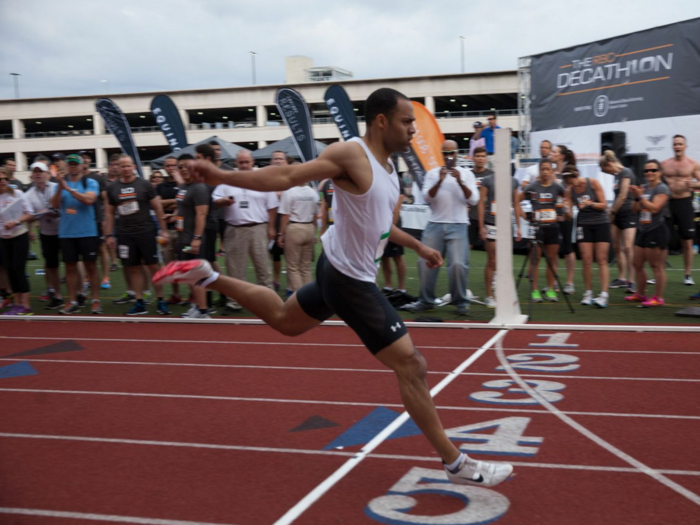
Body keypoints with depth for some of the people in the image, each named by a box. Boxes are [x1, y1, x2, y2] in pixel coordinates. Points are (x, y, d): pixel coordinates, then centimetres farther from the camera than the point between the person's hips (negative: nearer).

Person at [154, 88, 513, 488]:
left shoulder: (387, 167, 8)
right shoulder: (352, 155, -21)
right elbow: (288, 177, -25)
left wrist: (418, 246, 27)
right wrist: (223, 176, -34)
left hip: (343, 273, 10)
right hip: (350, 278, -10)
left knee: (283, 319, 31)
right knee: (411, 365, -6)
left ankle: (208, 277, 31)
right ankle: (456, 464, 5)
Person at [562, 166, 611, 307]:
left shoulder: (593, 183, -12)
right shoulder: (569, 190, -3)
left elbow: (604, 205, -11)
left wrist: (591, 203, -27)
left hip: (601, 222, -3)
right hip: (584, 224, 3)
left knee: (602, 260, -7)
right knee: (586, 260, -3)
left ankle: (604, 295, -12)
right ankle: (588, 293, 6)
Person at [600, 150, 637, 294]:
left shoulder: (626, 173, -11)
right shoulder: (617, 175, 16)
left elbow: (623, 196, -16)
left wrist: (612, 212, -8)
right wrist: (611, 211, 10)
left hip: (629, 213, -9)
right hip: (618, 214, 9)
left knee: (628, 247, -15)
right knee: (617, 247, 10)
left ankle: (631, 281, -15)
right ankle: (621, 278, 20)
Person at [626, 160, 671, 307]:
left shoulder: (662, 189, -8)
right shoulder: (643, 188, 14)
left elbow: (654, 208, -20)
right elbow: (635, 210, 12)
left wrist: (640, 196, -18)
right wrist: (636, 197, -4)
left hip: (657, 230, -8)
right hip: (642, 230, 8)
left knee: (657, 266, -5)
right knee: (637, 265, 13)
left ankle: (658, 298, -1)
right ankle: (640, 294, 24)